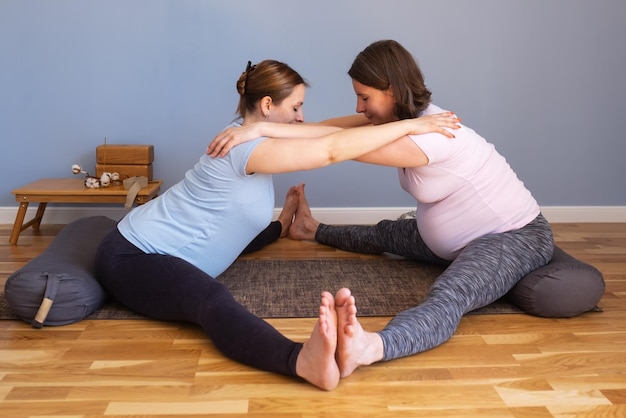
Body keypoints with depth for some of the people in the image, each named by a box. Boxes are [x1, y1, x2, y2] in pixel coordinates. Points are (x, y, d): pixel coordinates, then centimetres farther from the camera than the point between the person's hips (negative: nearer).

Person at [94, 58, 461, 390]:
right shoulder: (245, 147, -23)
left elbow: (324, 133, 1)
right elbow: (332, 150, -29)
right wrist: (409, 126, -24)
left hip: (157, 244, 10)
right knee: (211, 298, -40)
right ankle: (303, 360, -64)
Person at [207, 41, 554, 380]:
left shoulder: (432, 133, -29)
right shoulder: (405, 117, 0)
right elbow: (342, 127, -7)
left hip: (515, 237, -9)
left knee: (447, 297, -38)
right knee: (384, 235, 21)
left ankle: (369, 348, -64)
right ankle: (314, 231, 45)